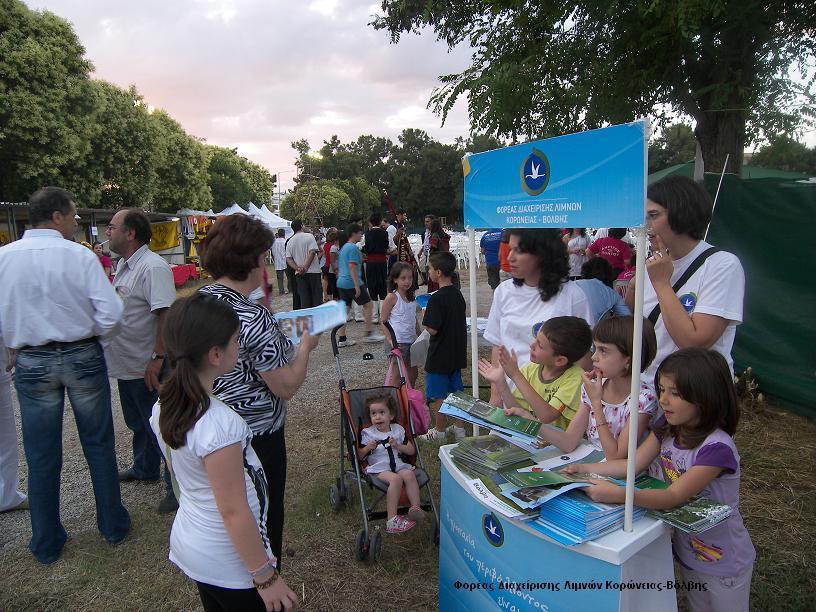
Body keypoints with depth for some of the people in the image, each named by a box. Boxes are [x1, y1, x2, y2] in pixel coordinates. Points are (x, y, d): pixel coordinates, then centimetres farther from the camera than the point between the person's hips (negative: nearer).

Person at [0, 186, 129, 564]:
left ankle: (46, 544, 27)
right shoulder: (80, 256, -12)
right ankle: (113, 525, 28)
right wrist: (86, 333, 4)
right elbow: (111, 313, -16)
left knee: (42, 456, 13)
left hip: (32, 363, 2)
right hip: (84, 358, -1)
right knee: (99, 445, 14)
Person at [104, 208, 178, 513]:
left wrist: (158, 358, -31)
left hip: (147, 366, -10)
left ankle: (177, 485, 15)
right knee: (137, 423, 25)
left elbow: (166, 314, -28)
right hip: (126, 363, 10)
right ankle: (145, 469, 45)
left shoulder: (153, 267, -22)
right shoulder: (123, 264, 10)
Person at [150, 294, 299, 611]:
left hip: (187, 541, 8)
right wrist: (265, 577, -15)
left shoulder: (164, 406, -7)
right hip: (230, 562, -8)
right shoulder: (218, 423, -32)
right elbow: (234, 512, -26)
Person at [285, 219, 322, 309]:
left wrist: (298, 268, -9)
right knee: (317, 296, 3)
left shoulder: (290, 242, 10)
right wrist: (306, 267, -16)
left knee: (303, 298, 6)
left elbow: (288, 259, 1)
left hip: (299, 274, 4)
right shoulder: (309, 236, -3)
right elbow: (312, 252, -14)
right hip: (313, 271, -4)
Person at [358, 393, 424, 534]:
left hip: (398, 465, 3)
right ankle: (392, 519, -34)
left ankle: (415, 507, -30)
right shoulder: (367, 433, 9)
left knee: (409, 474, -30)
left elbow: (412, 450, 13)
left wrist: (398, 446, -4)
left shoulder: (398, 430, 15)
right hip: (378, 468, -3)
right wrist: (367, 448, -11)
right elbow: (359, 456, 7)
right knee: (395, 479, -33)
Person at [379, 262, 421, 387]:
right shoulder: (392, 297, -12)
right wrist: (389, 339, -21)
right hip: (397, 342, -7)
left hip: (411, 340, 7)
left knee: (413, 372, 17)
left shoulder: (412, 297, 9)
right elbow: (383, 321, -12)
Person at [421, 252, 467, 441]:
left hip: (439, 356, -7)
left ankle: (439, 430, 19)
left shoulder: (437, 298, -21)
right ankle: (459, 427, 25)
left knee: (438, 395, 7)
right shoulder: (458, 294, 3)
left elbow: (432, 329, -23)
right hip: (456, 353, 8)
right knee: (456, 390, 17)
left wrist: (424, 315, -6)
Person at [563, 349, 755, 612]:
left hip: (723, 564, -6)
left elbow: (674, 496, -36)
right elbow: (634, 463, -10)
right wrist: (583, 469, -21)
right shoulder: (667, 427, -8)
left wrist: (619, 494, -48)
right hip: (687, 550, 6)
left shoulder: (717, 448, -31)